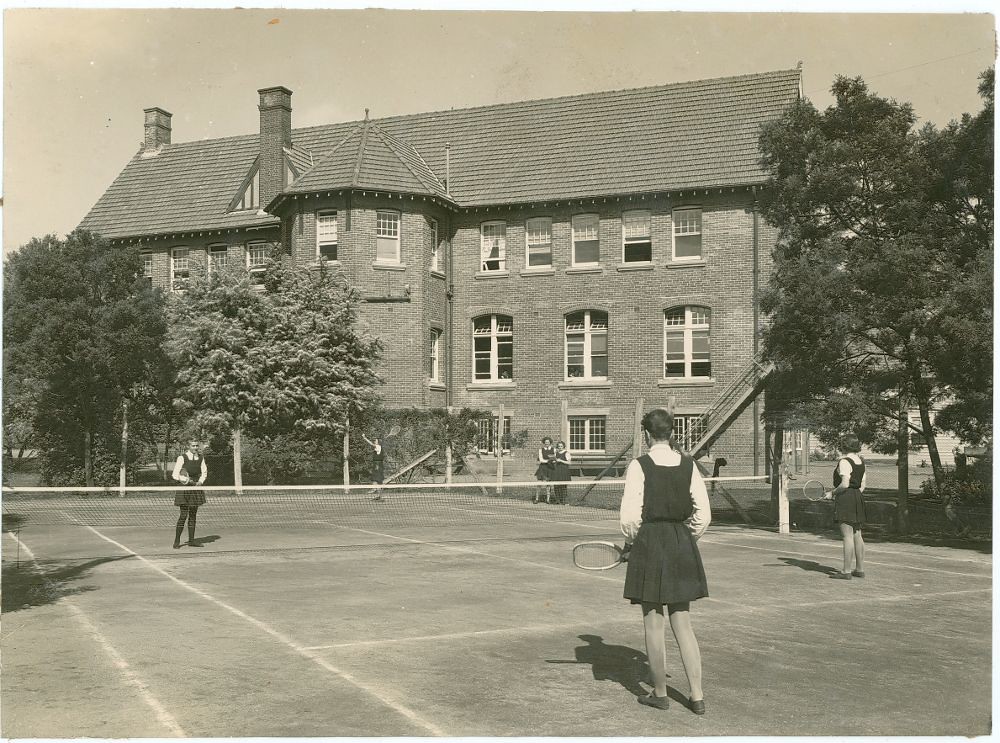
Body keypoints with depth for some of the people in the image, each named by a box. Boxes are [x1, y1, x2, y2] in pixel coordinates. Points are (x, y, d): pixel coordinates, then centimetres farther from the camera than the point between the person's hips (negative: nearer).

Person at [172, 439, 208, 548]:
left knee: (193, 515, 8)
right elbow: (175, 475, -6)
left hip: (196, 488, 5)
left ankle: (191, 540, 15)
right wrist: (183, 479, -22)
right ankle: (177, 541, 1)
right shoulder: (182, 458, -8)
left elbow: (204, 472, 15)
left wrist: (200, 482, -1)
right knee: (183, 515, -9)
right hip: (184, 489, -5)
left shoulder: (200, 458, 6)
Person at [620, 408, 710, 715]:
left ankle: (660, 693, 19)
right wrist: (688, 538, 15)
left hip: (649, 543, -4)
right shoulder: (688, 464, 2)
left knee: (653, 623, 8)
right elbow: (703, 514, 2)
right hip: (682, 545, 4)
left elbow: (630, 516, -13)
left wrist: (630, 539, 6)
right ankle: (697, 695, 12)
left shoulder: (639, 466, -10)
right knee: (682, 623, 12)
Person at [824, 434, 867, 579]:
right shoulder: (861, 461, 11)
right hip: (858, 499, 9)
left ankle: (846, 571, -2)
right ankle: (860, 569, 18)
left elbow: (845, 484, -20)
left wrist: (832, 493, -7)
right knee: (857, 536, 13)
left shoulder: (844, 461, -14)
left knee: (847, 536, -6)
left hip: (845, 498, -9)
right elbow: (862, 485, 14)